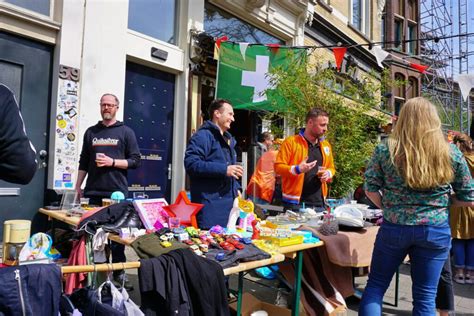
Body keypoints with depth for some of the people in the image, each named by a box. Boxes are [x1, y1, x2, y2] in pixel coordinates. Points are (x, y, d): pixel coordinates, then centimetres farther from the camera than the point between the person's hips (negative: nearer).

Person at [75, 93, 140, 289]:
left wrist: (112, 162, -13)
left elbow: (135, 161, -1)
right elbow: (83, 162, 15)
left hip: (118, 192, -2)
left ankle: (119, 272, 14)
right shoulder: (91, 132, 14)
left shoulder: (126, 132, 5)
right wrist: (78, 186, 10)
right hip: (94, 192, 3)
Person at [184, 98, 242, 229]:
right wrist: (224, 169, -23)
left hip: (228, 201, 9)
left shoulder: (228, 139, 22)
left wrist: (236, 188, 16)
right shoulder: (203, 136, -9)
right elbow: (191, 163, -22)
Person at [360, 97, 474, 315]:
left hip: (394, 228, -1)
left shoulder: (385, 150, -6)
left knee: (375, 285, 15)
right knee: (425, 296, 13)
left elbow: (371, 189, -4)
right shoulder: (451, 153, -3)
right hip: (436, 231, 2)